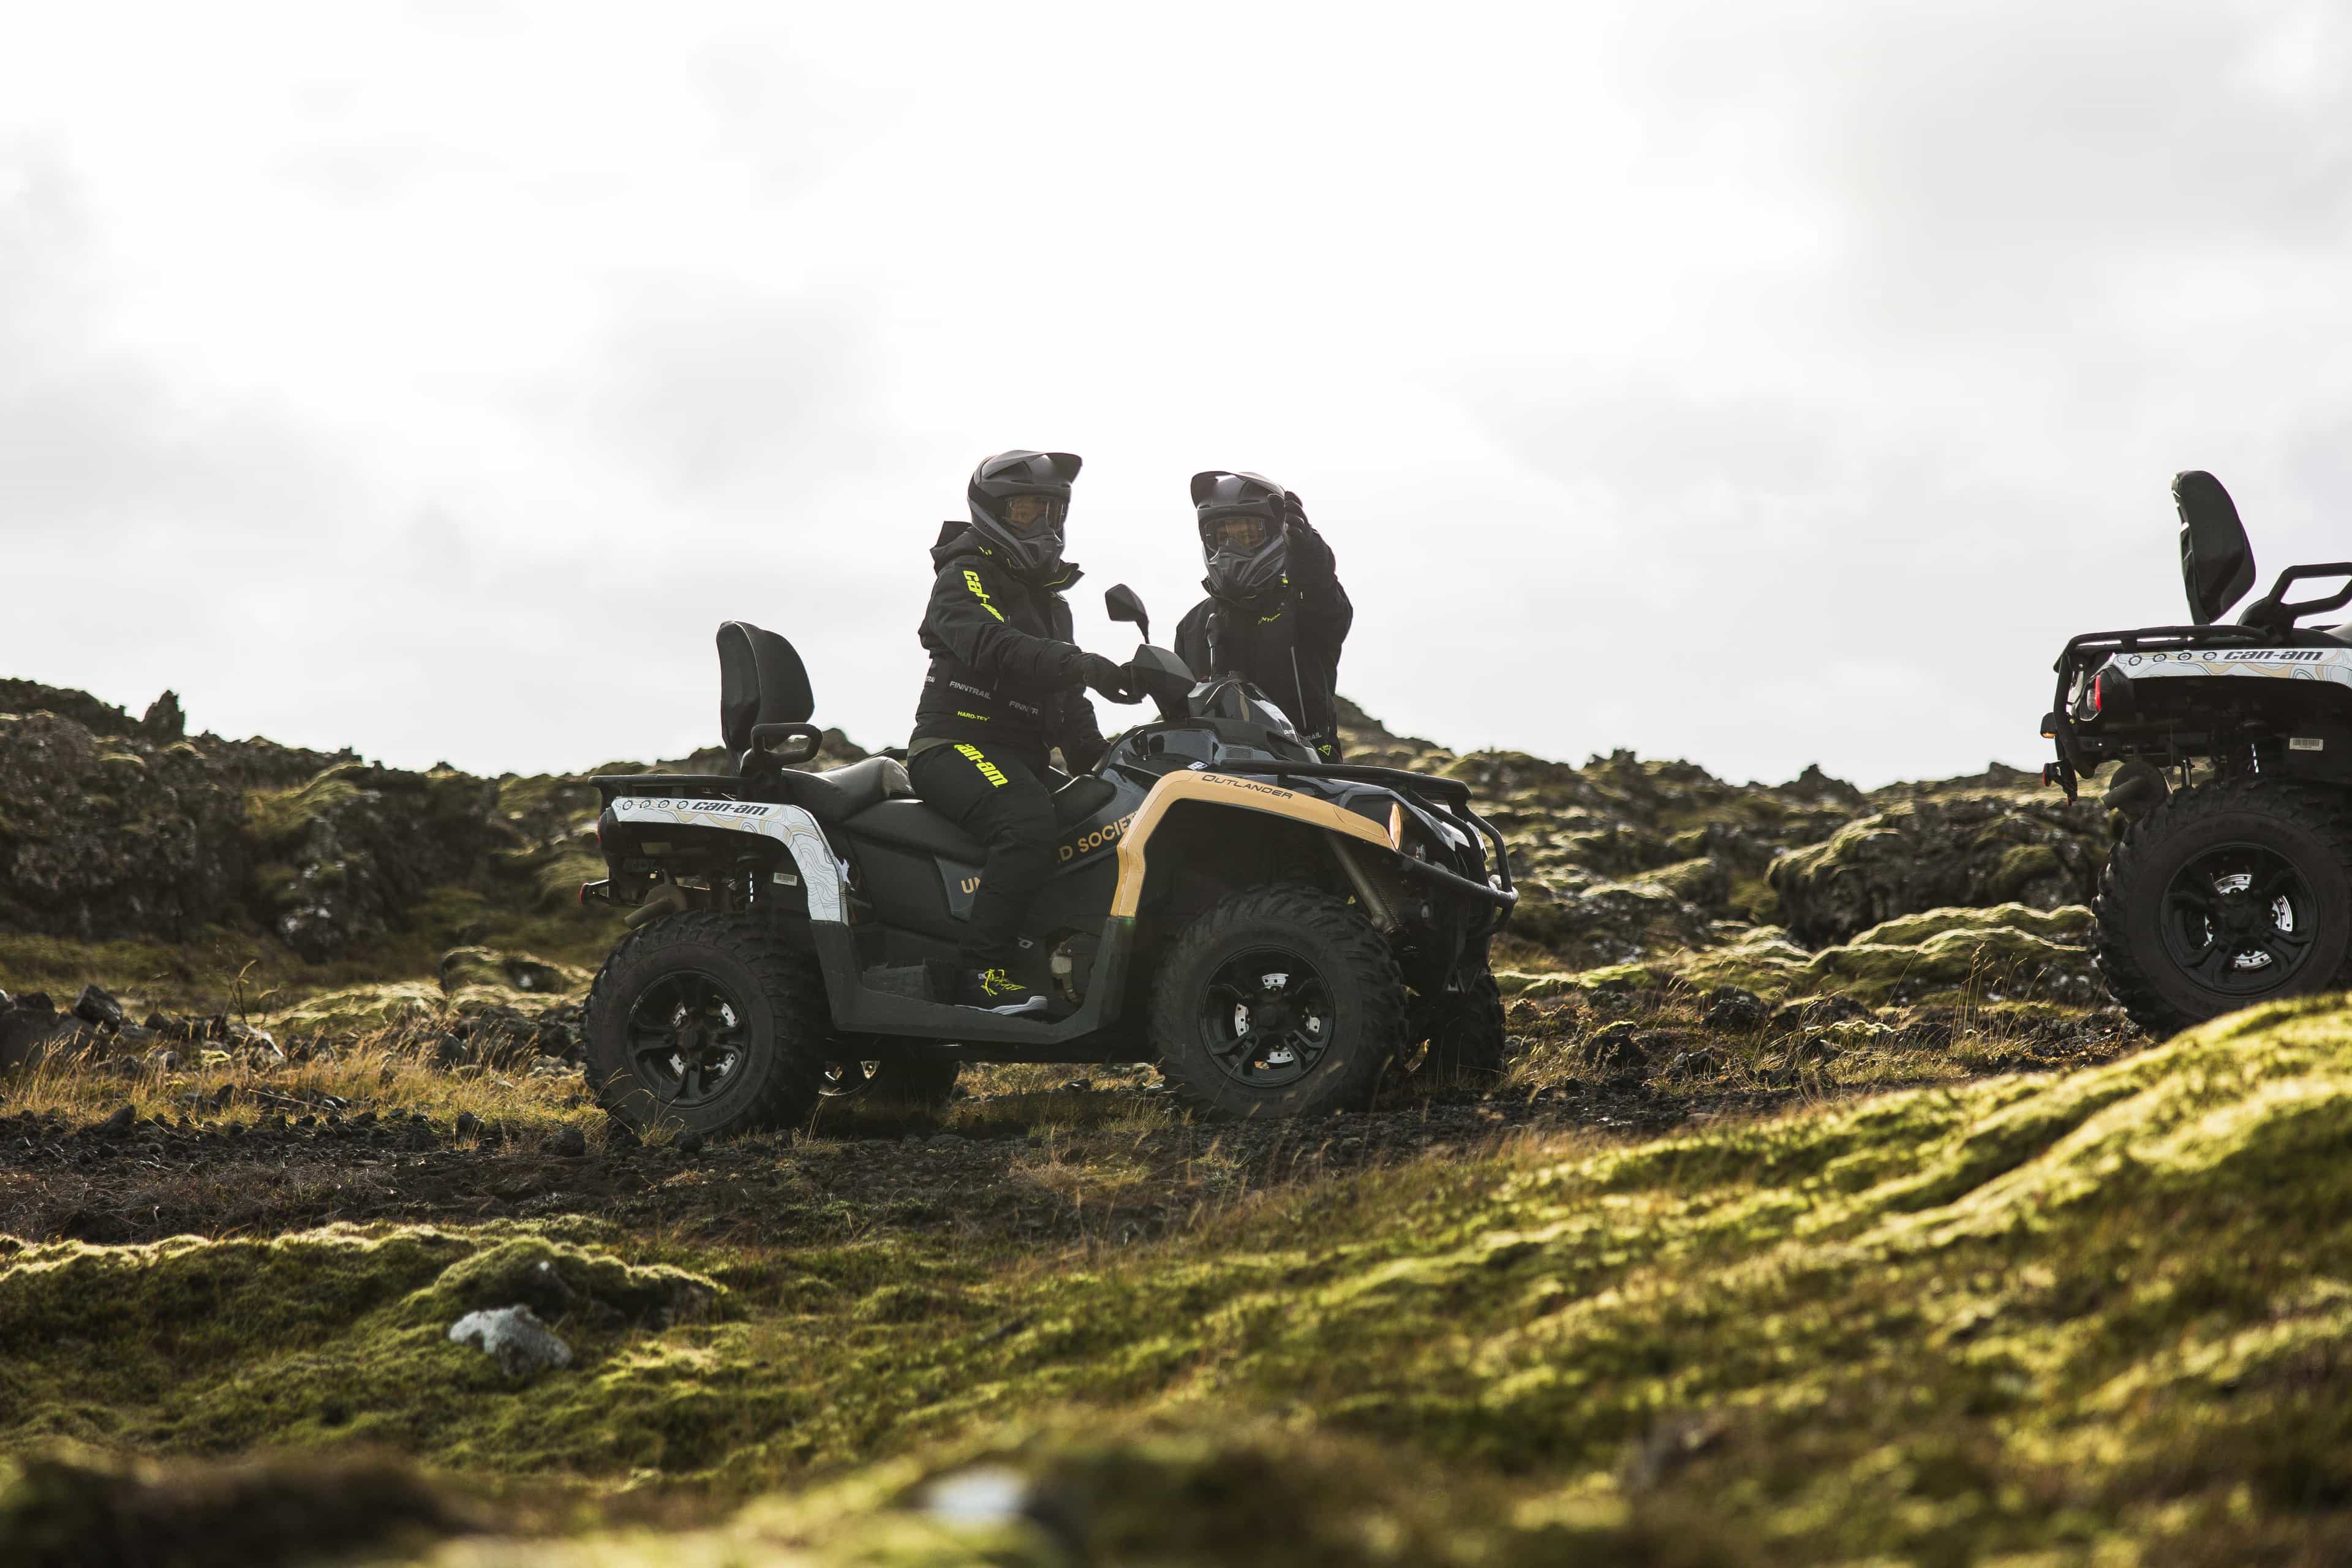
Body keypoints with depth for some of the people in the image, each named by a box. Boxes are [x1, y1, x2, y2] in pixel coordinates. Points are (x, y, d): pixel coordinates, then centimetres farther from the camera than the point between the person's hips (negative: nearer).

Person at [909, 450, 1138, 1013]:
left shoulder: (1050, 602, 26)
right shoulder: (964, 576, -2)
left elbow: (1066, 703, 27)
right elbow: (991, 645, -24)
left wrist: (1101, 764, 9)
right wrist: (1082, 664, -37)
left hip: (1021, 757, 9)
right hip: (956, 745, -9)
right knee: (1027, 822, -36)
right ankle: (982, 972, -39)